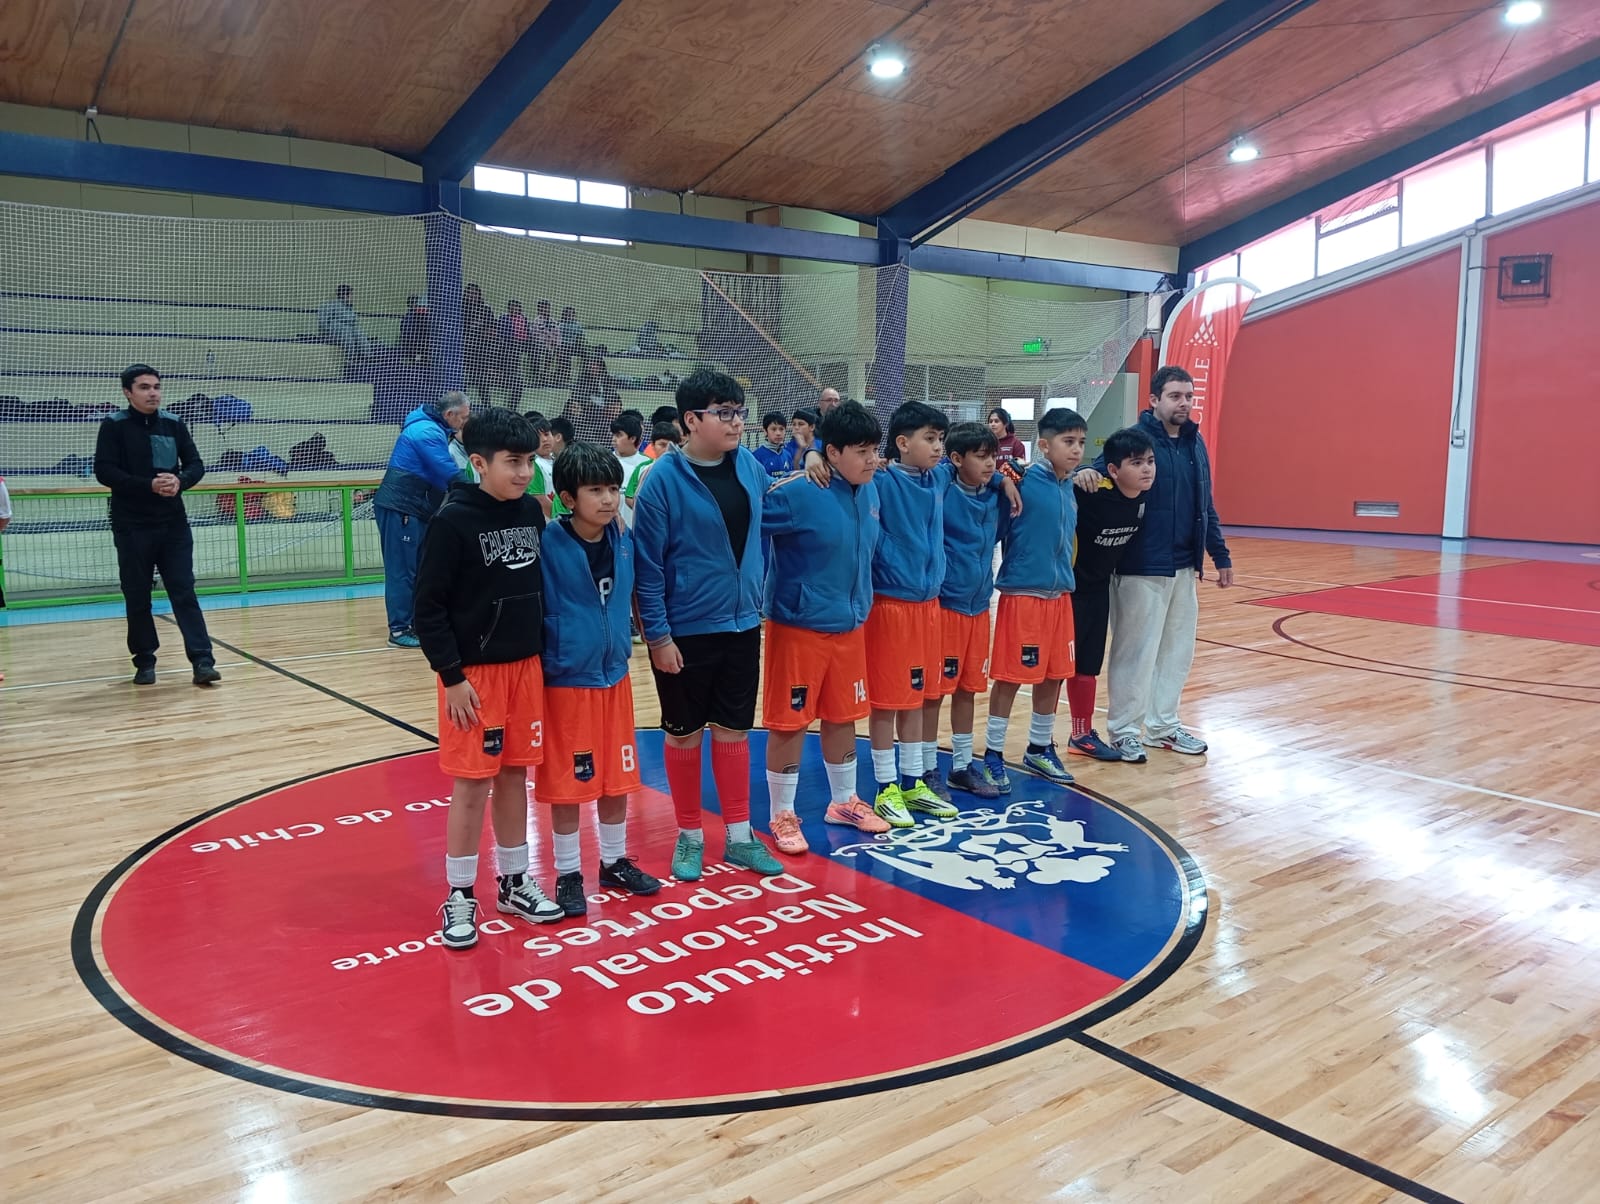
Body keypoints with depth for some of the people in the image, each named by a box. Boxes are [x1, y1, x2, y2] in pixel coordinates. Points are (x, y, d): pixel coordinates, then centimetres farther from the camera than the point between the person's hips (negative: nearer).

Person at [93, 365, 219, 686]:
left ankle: (202, 661, -7)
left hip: (173, 524, 2)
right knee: (137, 598, 6)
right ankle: (145, 662, 18)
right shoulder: (114, 425, -2)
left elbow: (196, 465, 6)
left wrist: (179, 482, -16)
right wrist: (149, 485, -22)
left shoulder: (173, 424, 6)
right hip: (132, 526, -2)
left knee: (184, 592, -3)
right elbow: (104, 471, -10)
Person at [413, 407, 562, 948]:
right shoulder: (453, 521, -14)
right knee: (472, 782, 1)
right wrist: (451, 676, -15)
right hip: (474, 671, -5)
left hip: (525, 665, 5)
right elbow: (428, 606, -13)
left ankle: (513, 882, 27)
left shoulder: (531, 512, 4)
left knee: (515, 774, 13)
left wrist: (544, 655, 12)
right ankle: (459, 896, 15)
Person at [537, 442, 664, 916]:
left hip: (615, 675, 5)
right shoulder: (548, 544, -17)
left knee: (618, 776, 15)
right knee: (567, 782, 6)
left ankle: (615, 862, 32)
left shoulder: (623, 538, 0)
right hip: (566, 679, -5)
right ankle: (568, 874, 22)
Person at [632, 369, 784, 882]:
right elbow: (647, 563, -13)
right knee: (684, 734, 10)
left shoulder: (751, 468, 1)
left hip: (742, 627, 5)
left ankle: (739, 835, 26)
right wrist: (657, 634, -14)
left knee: (734, 729, 13)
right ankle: (689, 836, 26)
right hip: (685, 632, -4)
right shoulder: (663, 479, -15)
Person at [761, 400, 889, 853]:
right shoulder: (797, 493, -21)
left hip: (850, 625, 7)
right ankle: (783, 816, 19)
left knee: (844, 716, 18)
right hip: (799, 626, -6)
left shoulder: (869, 492, 1)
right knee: (790, 722, 4)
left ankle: (843, 801, 35)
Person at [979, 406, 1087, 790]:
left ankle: (1039, 748, 30)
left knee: (1054, 675, 14)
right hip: (1023, 593, -8)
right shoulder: (1023, 481, -14)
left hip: (1059, 594, 8)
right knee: (1010, 676, 0)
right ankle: (993, 755, 13)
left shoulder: (1069, 487, 9)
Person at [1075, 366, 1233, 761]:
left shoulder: (1196, 444, 11)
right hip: (1141, 569, -7)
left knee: (1178, 649, 14)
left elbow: (1206, 507, 17)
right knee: (1136, 650, 0)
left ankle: (1163, 725, 27)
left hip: (1184, 568, 7)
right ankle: (1124, 730, 13)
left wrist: (1221, 555, 18)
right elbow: (1105, 466, -19)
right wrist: (1087, 472, -43)